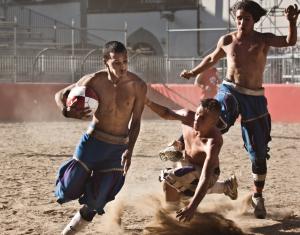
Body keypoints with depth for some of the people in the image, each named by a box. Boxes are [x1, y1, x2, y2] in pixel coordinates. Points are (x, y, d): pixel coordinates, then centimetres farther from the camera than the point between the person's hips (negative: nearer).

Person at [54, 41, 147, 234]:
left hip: (119, 147, 0)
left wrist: (129, 150, -13)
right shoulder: (94, 81, -14)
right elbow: (60, 95, -3)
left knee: (96, 200, 2)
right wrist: (67, 111, -26)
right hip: (93, 140, 0)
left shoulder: (138, 86, -12)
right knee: (69, 191, -1)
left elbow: (136, 121, -2)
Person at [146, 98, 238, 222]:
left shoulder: (213, 142, -42)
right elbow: (166, 113, -4)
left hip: (204, 172, -6)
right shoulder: (188, 116, -26)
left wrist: (192, 206, -61)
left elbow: (206, 178, -51)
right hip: (186, 164, 6)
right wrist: (148, 102, -23)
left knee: (169, 177, -30)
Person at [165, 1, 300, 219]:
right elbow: (212, 58, 25)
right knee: (218, 120, -37)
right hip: (230, 90, 0)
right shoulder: (226, 41, 5)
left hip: (255, 98, 0)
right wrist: (194, 72, 33)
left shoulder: (264, 39, 0)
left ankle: (258, 197, 16)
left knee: (259, 153, 3)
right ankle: (181, 144, -35)